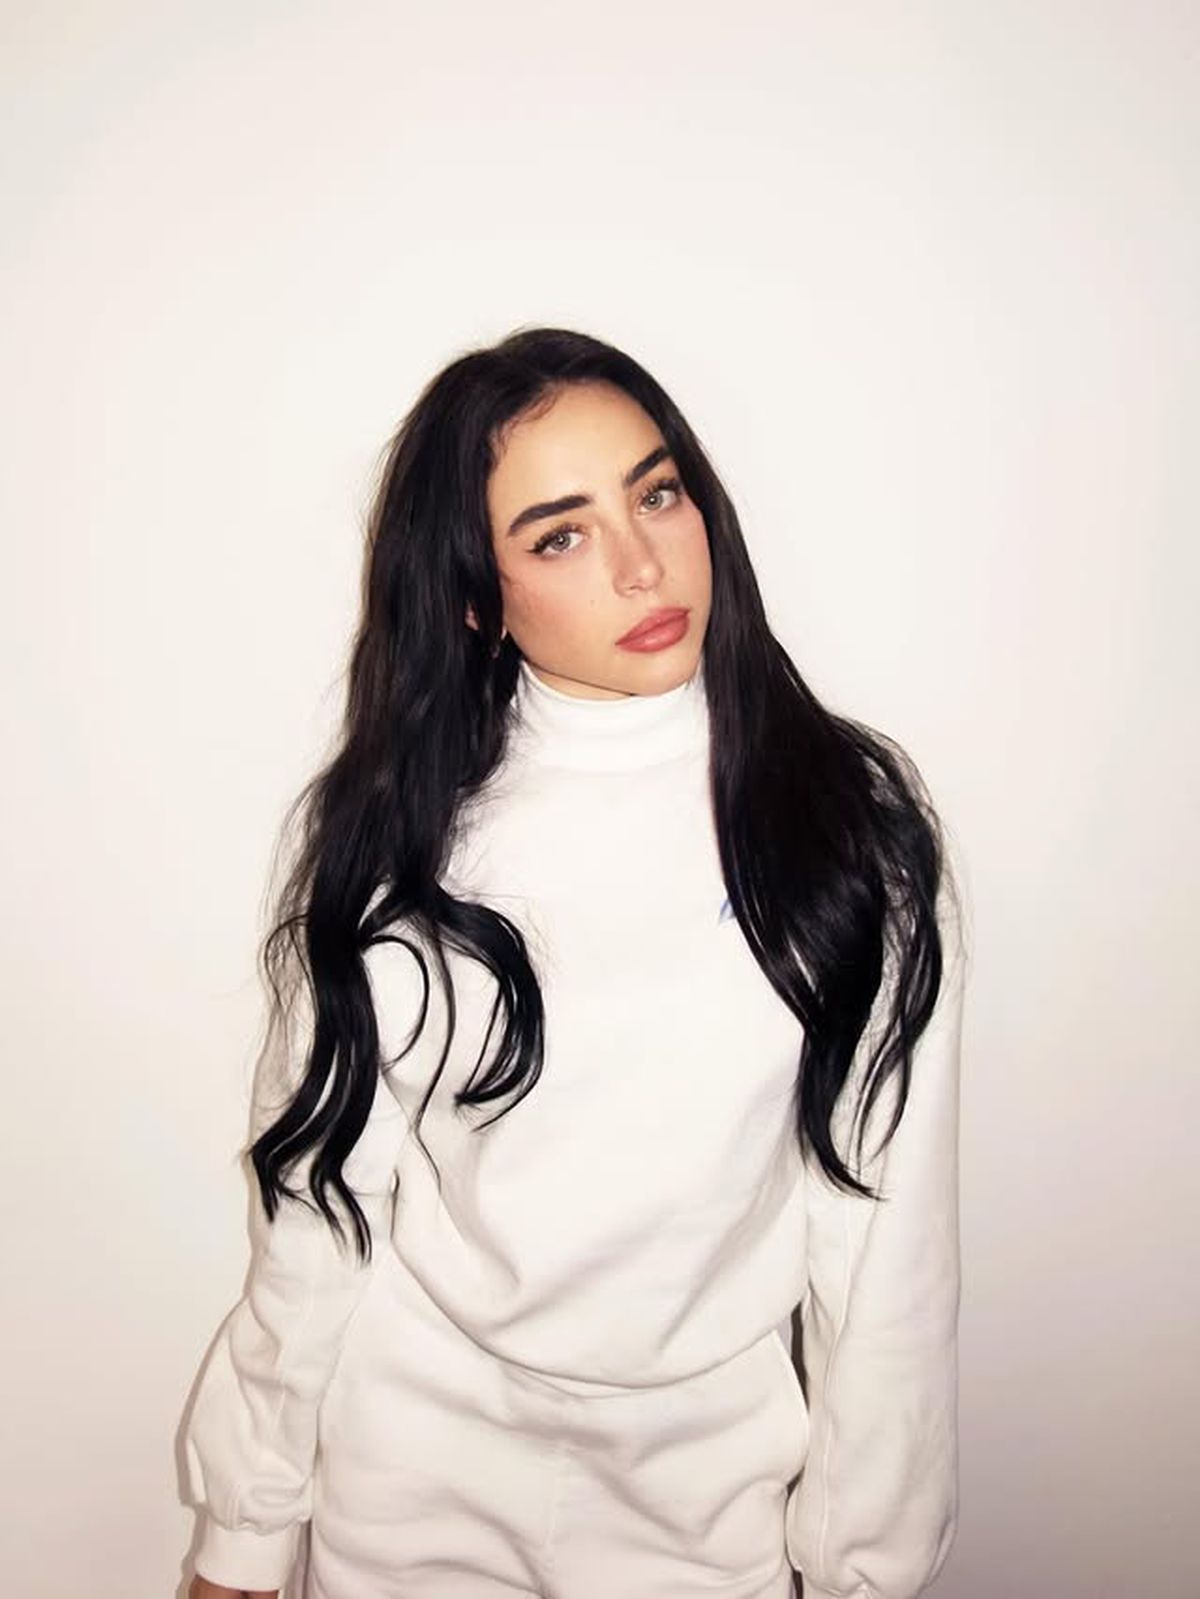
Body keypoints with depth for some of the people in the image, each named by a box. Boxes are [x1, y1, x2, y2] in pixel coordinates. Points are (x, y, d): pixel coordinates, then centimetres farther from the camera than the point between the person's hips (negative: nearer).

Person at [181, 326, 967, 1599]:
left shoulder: (853, 816, -11)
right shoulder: (400, 839, -9)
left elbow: (887, 1223, -8)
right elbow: (319, 1206, -4)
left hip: (713, 1490, 0)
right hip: (415, 1472, 1)